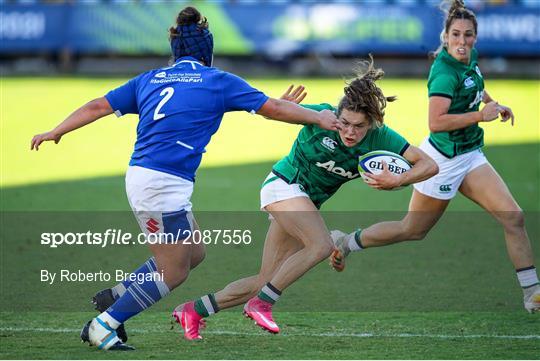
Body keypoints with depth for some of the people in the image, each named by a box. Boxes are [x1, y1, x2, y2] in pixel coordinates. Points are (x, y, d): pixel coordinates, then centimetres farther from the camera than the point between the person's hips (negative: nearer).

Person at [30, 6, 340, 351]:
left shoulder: (149, 79, 14)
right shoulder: (218, 81, 0)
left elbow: (98, 106, 11)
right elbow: (273, 108, 5)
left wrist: (56, 132, 20)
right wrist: (319, 118, 16)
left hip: (141, 176, 8)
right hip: (163, 183, -8)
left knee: (194, 253, 19)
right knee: (173, 272, 2)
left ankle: (116, 296, 19)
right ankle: (102, 327, 2)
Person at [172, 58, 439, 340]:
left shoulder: (380, 138, -14)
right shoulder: (322, 117, -22)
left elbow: (429, 165, -15)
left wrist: (397, 181, -32)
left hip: (307, 204, 6)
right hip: (284, 185, -6)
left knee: (265, 282, 4)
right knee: (321, 245, -31)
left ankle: (194, 310, 13)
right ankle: (260, 303, -21)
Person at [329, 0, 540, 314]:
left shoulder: (470, 59, 3)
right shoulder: (445, 73, -24)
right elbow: (436, 122, -35)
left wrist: (493, 103, 19)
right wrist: (480, 115, -31)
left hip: (470, 156, 8)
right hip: (444, 159, -8)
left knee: (514, 217, -6)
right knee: (413, 230, 10)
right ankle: (346, 242, 31)